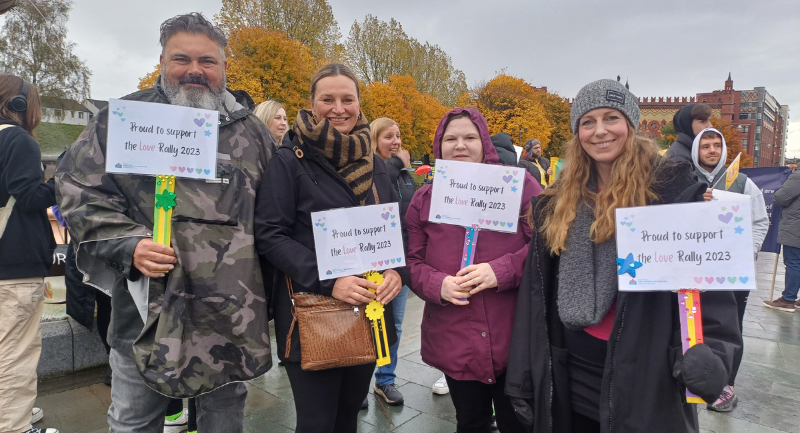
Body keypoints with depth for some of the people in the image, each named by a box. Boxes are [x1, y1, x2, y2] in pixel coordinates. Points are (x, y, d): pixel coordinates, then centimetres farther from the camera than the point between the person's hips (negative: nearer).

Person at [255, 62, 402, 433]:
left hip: (370, 311, 5)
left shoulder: (374, 164, 8)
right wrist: (328, 282, -22)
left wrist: (396, 270, -8)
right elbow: (270, 236, -12)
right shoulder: (289, 161, -7)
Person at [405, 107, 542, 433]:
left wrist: (501, 271, -19)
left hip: (515, 337, -2)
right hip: (454, 342, 2)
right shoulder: (423, 199, 6)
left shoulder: (519, 184, -1)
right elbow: (412, 262, 6)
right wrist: (437, 285, -14)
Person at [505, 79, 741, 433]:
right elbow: (536, 292, 6)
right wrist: (523, 375, 6)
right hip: (569, 367, 4)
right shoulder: (560, 199, 5)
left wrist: (710, 351, -25)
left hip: (642, 369, -4)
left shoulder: (673, 187, -7)